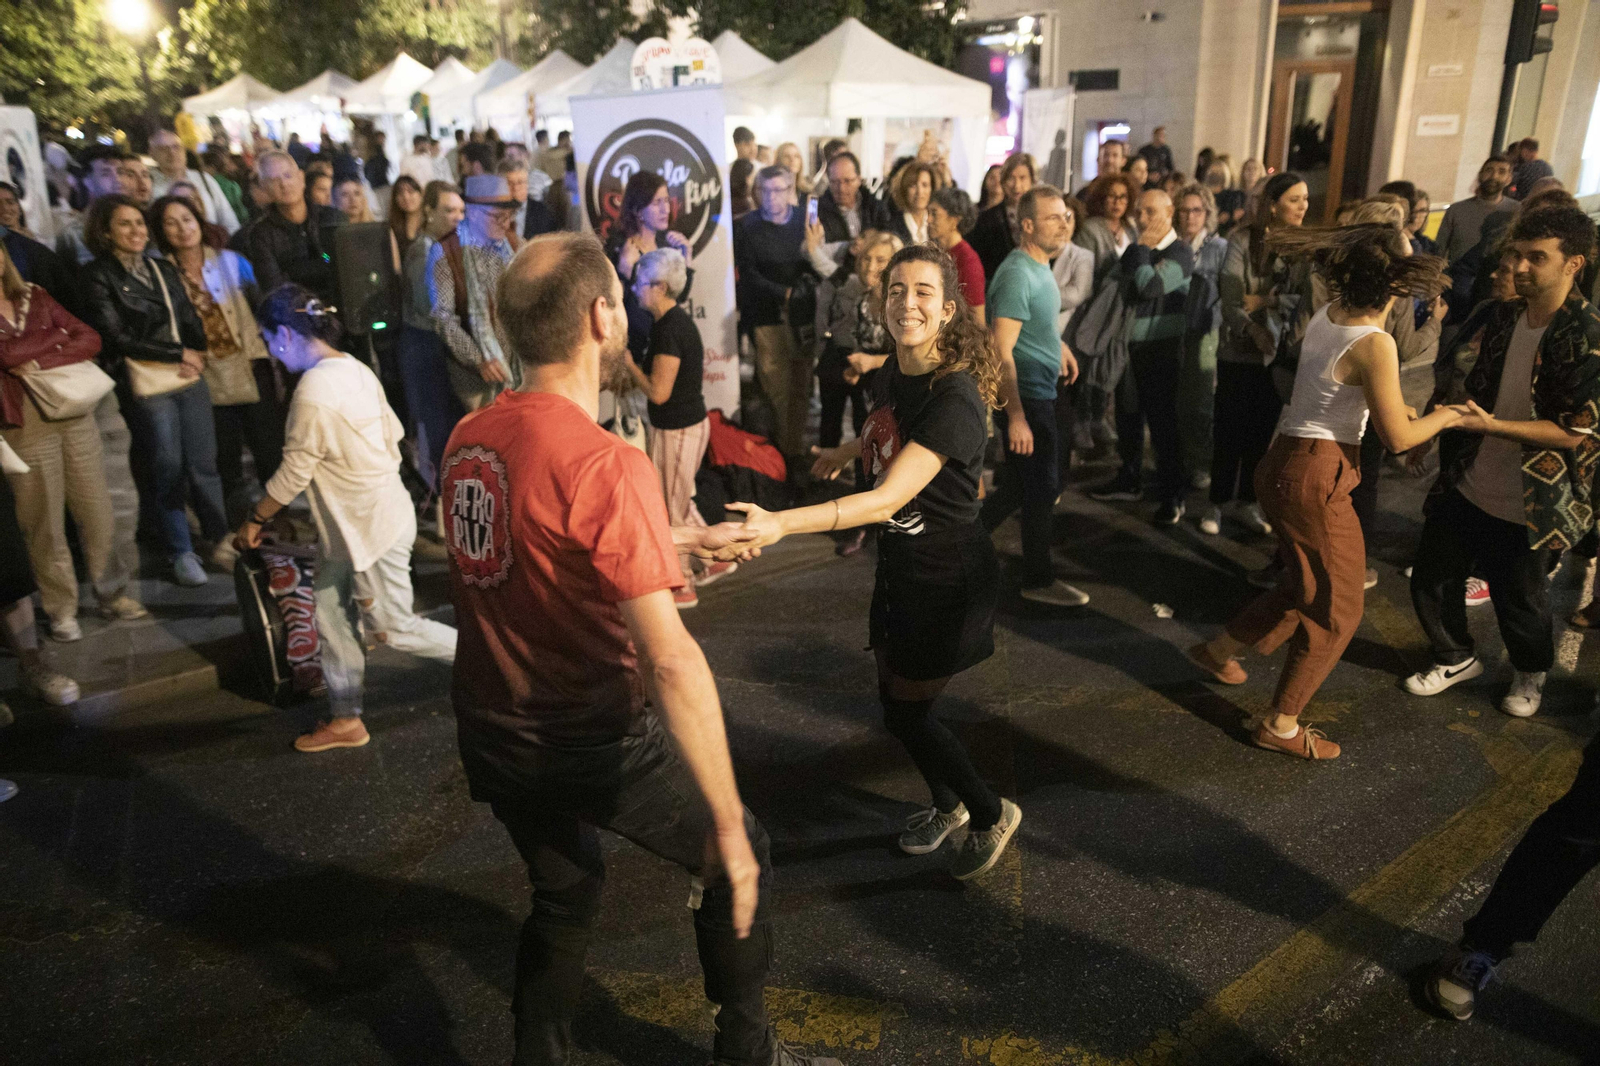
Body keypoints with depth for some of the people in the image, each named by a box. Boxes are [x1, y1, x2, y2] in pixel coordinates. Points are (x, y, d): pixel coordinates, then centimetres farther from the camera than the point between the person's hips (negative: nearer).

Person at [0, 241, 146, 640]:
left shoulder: (35, 297, 10)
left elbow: (90, 339, 0)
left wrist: (40, 360, -12)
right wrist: (57, 335, -4)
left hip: (75, 414, 3)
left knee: (96, 509, 7)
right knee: (44, 522, 4)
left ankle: (112, 593, 19)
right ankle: (60, 609, 15)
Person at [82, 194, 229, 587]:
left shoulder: (163, 269, 13)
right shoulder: (98, 277, -4)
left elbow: (192, 324, 14)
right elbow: (116, 338, -8)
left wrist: (192, 359, -5)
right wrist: (177, 354, -8)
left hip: (189, 379, 4)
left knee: (204, 463, 7)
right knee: (167, 469, 4)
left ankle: (220, 540, 19)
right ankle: (180, 551, 17)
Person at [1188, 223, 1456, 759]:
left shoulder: (1326, 315, 3)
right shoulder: (1375, 344, -21)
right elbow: (1397, 437, -14)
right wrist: (1446, 416, 4)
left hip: (1287, 465, 8)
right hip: (1316, 479, -8)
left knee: (1306, 587, 27)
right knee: (1336, 611, 8)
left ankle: (1220, 649, 39)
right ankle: (1281, 726, 19)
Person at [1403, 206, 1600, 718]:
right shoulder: (1501, 318, 2)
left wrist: (1490, 425, -25)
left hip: (1528, 507, -5)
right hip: (1465, 487, 5)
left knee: (1519, 600, 13)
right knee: (1431, 580, 14)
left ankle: (1529, 673, 43)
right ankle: (1456, 658, 39)